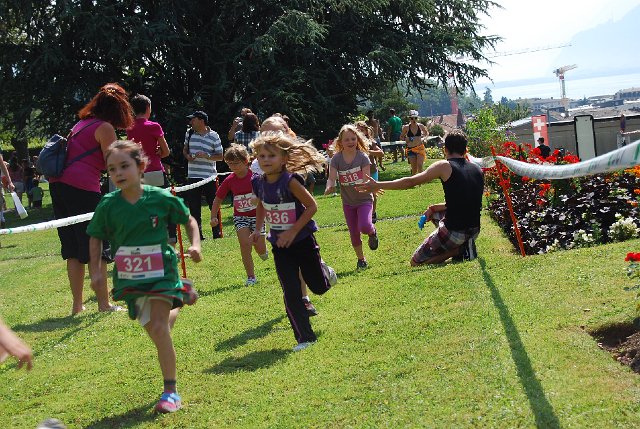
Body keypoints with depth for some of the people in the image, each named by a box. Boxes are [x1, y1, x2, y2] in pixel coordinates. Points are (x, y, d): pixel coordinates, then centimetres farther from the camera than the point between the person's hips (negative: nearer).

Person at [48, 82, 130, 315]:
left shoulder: (81, 123, 21)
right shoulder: (105, 128, -3)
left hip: (58, 185, 8)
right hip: (82, 188, -8)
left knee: (73, 251, 12)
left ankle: (77, 304, 16)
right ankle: (103, 304, 5)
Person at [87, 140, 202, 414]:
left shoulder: (162, 198, -14)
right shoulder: (108, 206, -9)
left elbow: (189, 220, 3)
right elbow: (96, 237, 7)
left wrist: (195, 245, -13)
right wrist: (96, 270, -2)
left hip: (161, 272, -3)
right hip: (129, 277, 4)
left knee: (159, 327, -16)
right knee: (153, 330, 16)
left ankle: (171, 391, -4)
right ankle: (178, 302, 52)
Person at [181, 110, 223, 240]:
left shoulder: (214, 136, -4)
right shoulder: (189, 134, 7)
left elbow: (220, 156, -1)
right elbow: (185, 149, 21)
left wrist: (207, 156, -17)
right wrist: (187, 156, -2)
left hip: (209, 176, -3)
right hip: (193, 176, 4)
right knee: (194, 206, 6)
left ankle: (217, 233, 11)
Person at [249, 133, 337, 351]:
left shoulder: (290, 181, -22)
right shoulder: (259, 183, -5)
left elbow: (312, 206, -18)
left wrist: (293, 231, -21)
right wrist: (258, 229, 7)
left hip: (302, 240, -4)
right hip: (280, 246, 4)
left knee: (318, 287, 12)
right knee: (291, 294, -2)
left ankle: (325, 271, 47)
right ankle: (304, 337, 7)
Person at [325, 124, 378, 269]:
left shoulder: (363, 157, -15)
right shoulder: (336, 158, -9)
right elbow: (332, 177, -16)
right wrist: (329, 186, -39)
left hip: (364, 199, -3)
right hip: (348, 202, 3)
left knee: (364, 226, -25)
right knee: (354, 234, 10)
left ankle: (372, 232, 12)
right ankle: (361, 259, 31)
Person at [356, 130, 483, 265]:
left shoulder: (445, 166, -9)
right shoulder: (477, 170, 9)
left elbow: (410, 182, -8)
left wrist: (377, 186, -1)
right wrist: (433, 208, 21)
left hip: (454, 233, -7)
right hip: (475, 231, 7)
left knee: (416, 263, 10)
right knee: (434, 214, 33)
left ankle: (460, 249, -4)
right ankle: (464, 245, 10)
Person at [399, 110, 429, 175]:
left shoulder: (420, 126, -1)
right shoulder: (406, 127, -4)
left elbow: (427, 133, 18)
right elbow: (401, 137, 9)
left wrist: (423, 138, -2)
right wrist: (405, 139, -11)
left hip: (420, 148, 0)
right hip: (411, 149, 0)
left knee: (419, 165, -16)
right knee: (414, 168, 2)